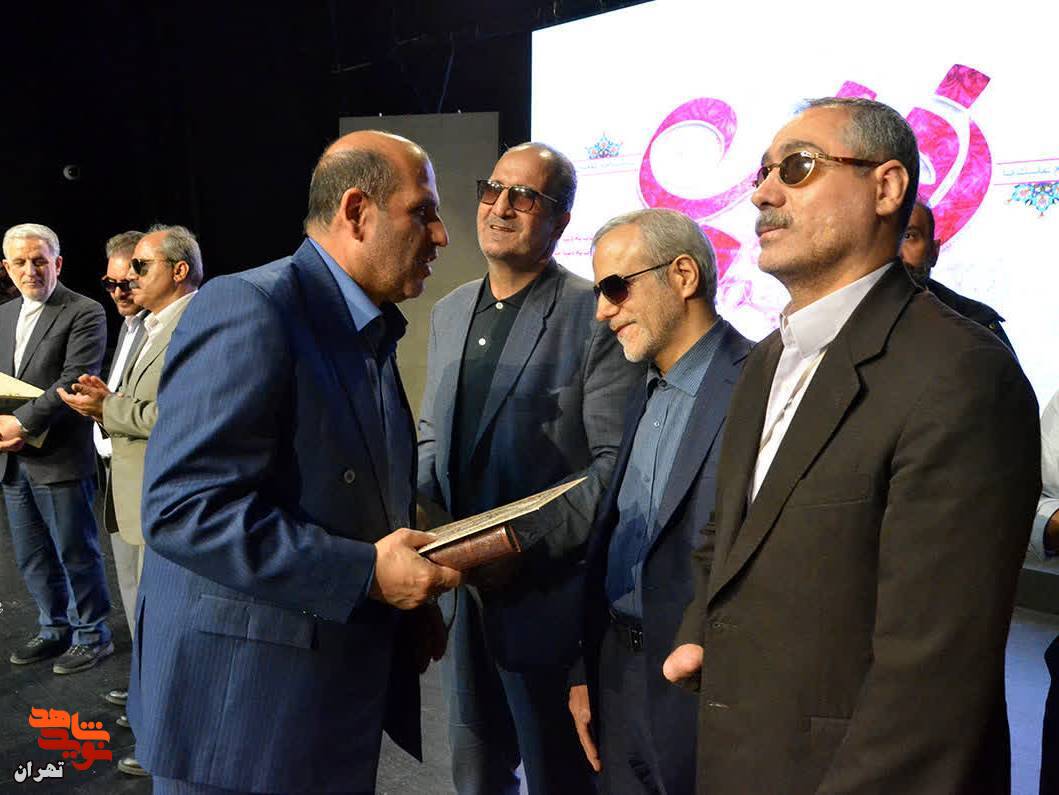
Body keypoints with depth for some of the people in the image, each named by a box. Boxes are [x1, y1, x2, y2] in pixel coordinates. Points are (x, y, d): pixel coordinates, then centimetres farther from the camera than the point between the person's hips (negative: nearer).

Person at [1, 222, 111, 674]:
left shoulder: (84, 313, -9)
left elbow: (73, 382, -17)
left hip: (58, 458, -7)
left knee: (76, 554, 5)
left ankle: (92, 636, 21)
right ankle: (55, 630, 35)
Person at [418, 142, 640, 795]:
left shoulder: (596, 315, -13)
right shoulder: (449, 312, 9)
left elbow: (615, 464, -17)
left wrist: (524, 543, -23)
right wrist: (418, 505, -2)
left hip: (547, 591, -6)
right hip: (460, 582, 7)